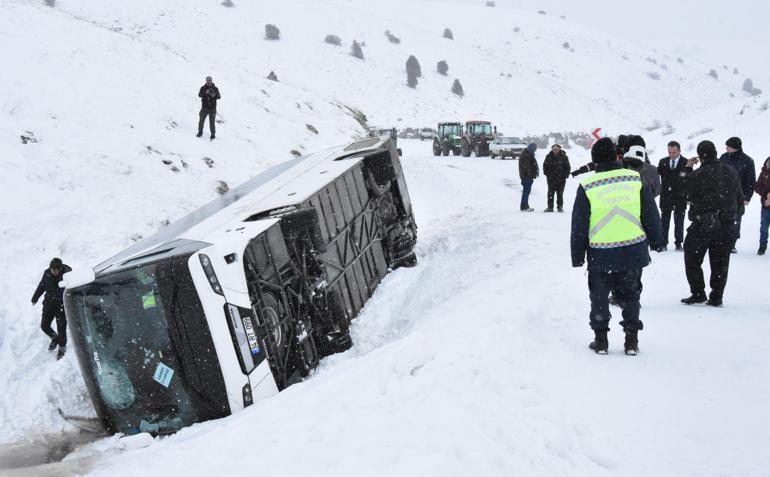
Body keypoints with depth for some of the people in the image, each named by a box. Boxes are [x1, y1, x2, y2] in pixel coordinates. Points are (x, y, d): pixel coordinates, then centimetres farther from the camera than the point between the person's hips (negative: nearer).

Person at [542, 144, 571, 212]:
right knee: (550, 193, 1)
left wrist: (565, 175, -3)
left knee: (560, 193, 2)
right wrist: (547, 174, 4)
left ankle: (560, 207, 9)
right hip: (551, 179, 2)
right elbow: (545, 166, 14)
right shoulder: (548, 157, 4)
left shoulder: (564, 157, -1)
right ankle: (550, 207, 6)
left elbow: (567, 167, 4)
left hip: (561, 179, -2)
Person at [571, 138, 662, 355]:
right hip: (634, 251, 2)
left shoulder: (587, 187, -8)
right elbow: (651, 215, 4)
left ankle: (600, 340, 17)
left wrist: (577, 256, 7)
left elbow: (579, 225, -2)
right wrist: (655, 240, 18)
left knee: (599, 297, 15)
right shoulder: (636, 179, -4)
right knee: (630, 296, 16)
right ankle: (631, 340, 16)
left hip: (600, 255, -2)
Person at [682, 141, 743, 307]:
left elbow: (689, 198, -6)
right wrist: (735, 215, 20)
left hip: (702, 225, -4)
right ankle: (716, 297, 11)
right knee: (720, 263, 11)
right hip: (727, 226, 4)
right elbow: (740, 199, 9)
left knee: (692, 261, 11)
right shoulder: (732, 173, 2)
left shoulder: (696, 175, -14)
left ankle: (698, 293, 8)